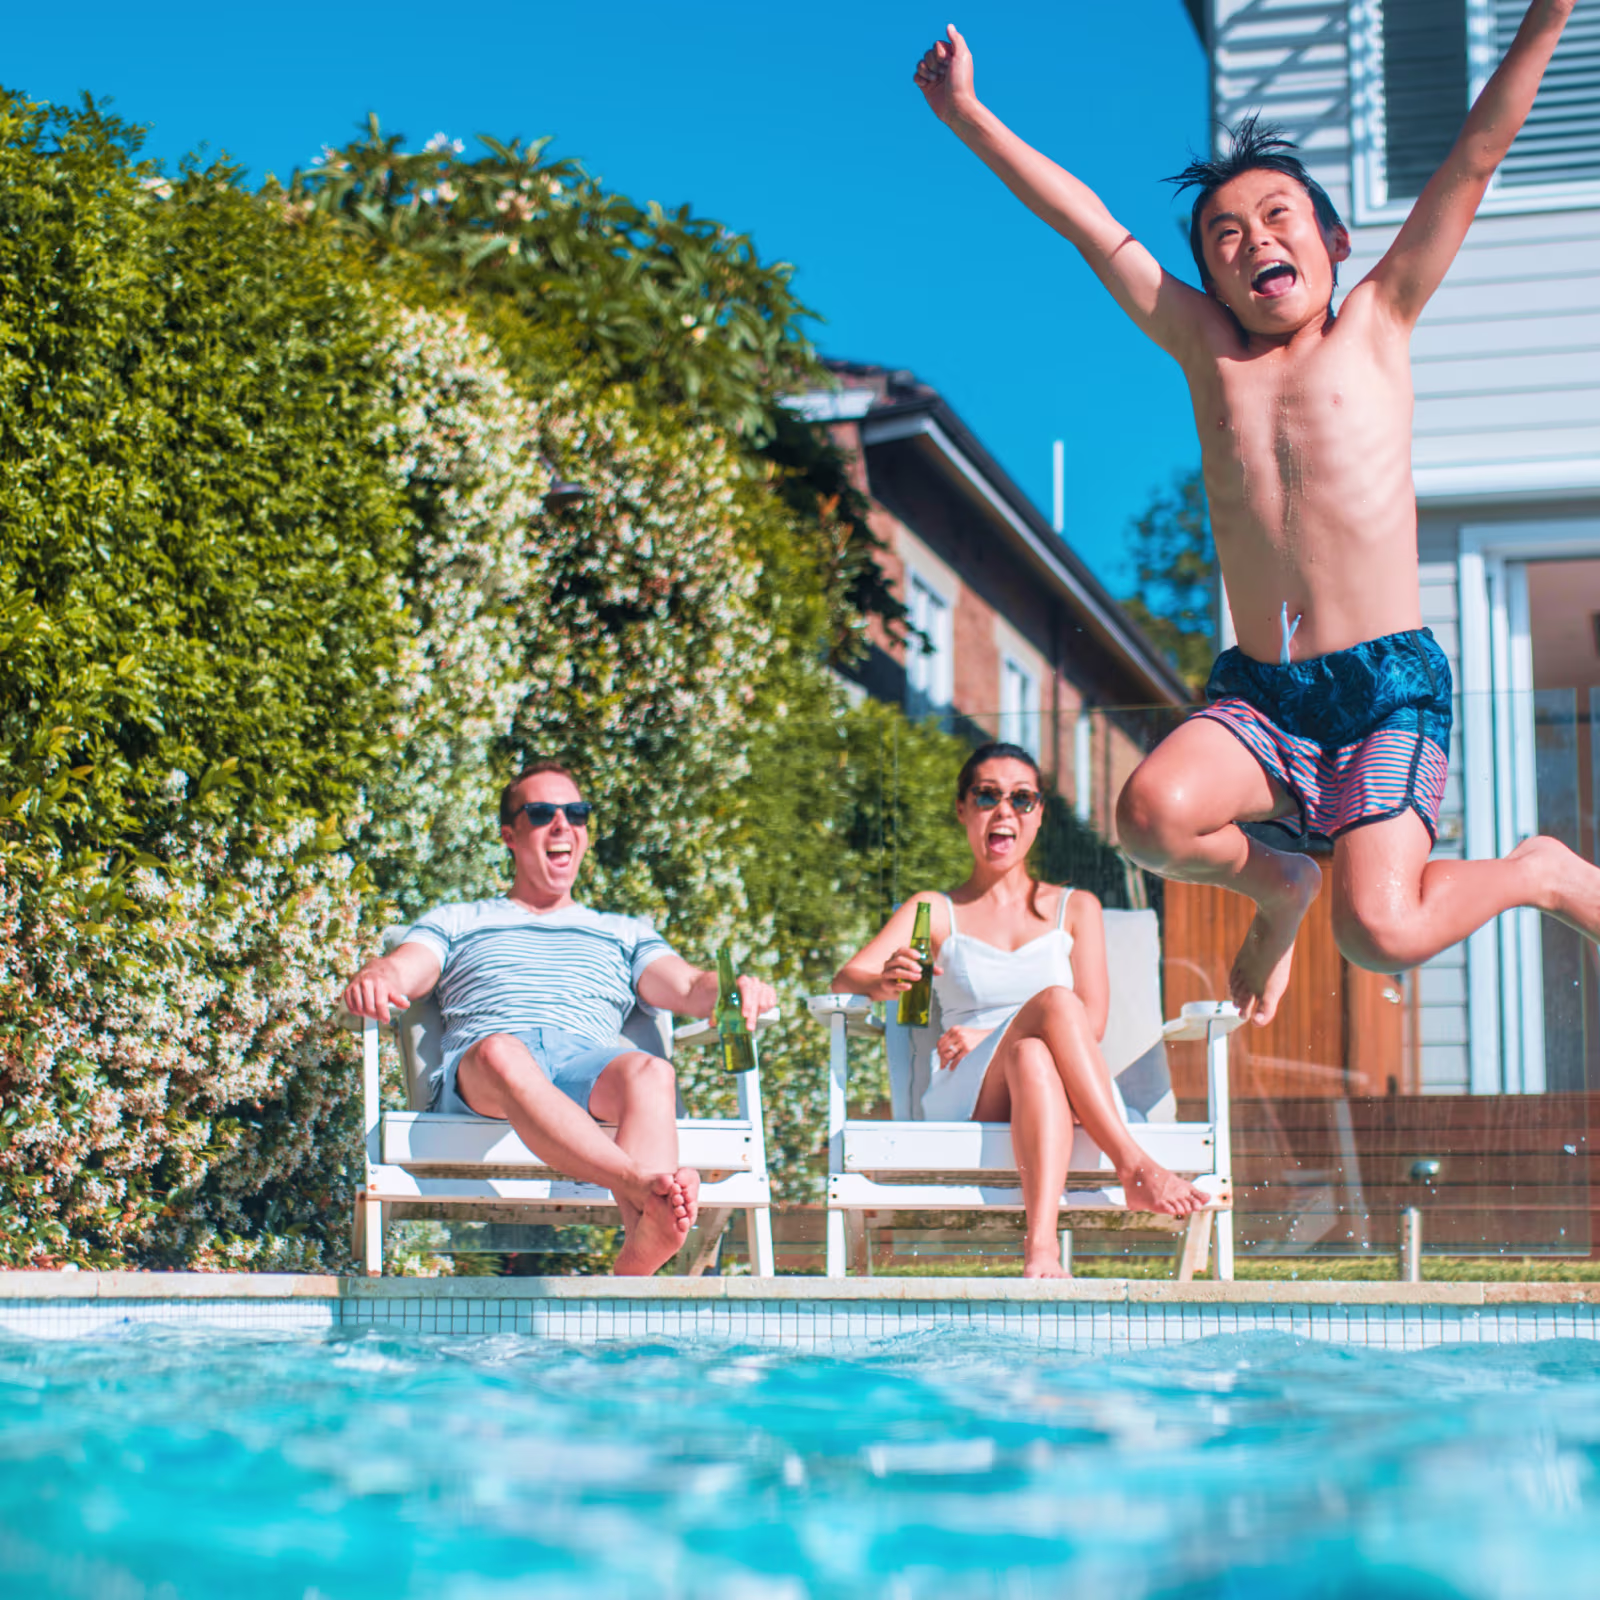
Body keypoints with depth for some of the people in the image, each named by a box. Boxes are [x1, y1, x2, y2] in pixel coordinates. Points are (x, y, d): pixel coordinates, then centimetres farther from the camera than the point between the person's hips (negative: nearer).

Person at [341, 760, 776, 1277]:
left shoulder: (623, 934, 35)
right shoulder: (455, 923, 32)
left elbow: (688, 988, 17)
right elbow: (399, 971, 12)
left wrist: (732, 988, -9)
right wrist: (372, 979, -15)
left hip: (589, 1064, 1)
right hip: (473, 1078, -1)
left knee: (651, 1073, -36)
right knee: (502, 1053, -40)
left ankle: (636, 1261, -63)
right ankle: (645, 1187, -62)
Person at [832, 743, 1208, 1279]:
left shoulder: (1075, 908, 19)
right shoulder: (935, 912, 17)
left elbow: (1091, 1024, 6)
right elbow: (845, 979, 0)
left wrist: (990, 1037, -10)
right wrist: (885, 983, -26)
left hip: (1067, 1098, 1)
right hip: (966, 1104, -1)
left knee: (1032, 1058, -38)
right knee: (1053, 1000, -32)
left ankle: (1040, 1245, -56)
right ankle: (1135, 1167, -43)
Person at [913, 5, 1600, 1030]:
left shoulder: (1374, 329, 9)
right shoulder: (1208, 350, 14)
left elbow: (1475, 160, 4)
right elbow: (1087, 221, 17)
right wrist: (968, 116, 20)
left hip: (1392, 686, -3)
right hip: (1259, 698, 3)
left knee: (1380, 933, -22)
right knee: (1154, 813, -27)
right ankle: (1277, 885, 9)